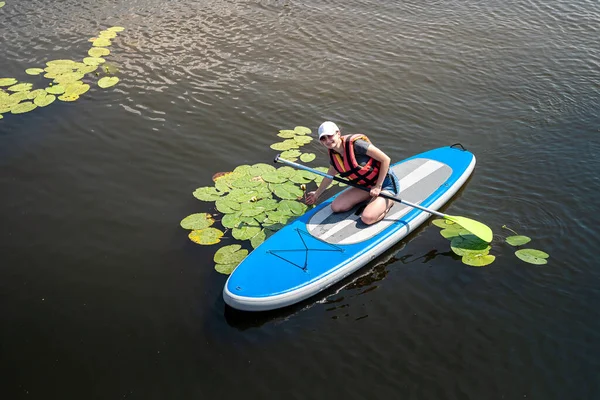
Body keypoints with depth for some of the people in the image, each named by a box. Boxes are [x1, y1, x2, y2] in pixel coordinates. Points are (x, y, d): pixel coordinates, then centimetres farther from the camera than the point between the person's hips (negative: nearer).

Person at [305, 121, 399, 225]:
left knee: (367, 218, -27)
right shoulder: (333, 155, -1)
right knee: (336, 207, -4)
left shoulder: (355, 144, -25)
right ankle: (372, 197, 12)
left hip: (385, 184, -8)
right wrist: (316, 194, 32)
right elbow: (329, 177, 20)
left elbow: (386, 159, -22)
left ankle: (389, 202, 3)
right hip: (366, 185, 8)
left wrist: (378, 186, -19)